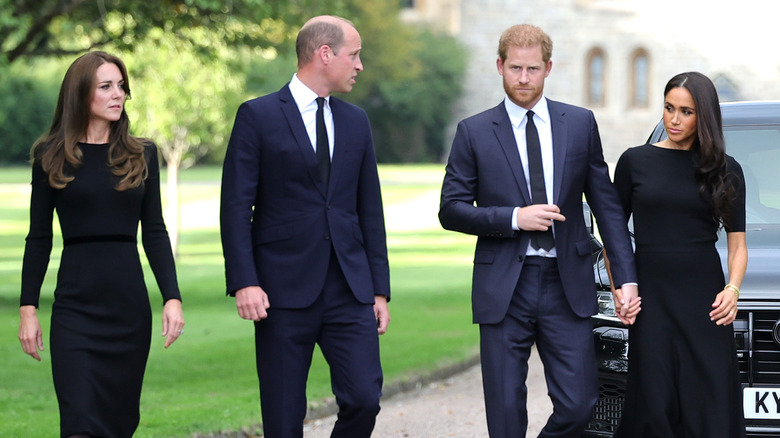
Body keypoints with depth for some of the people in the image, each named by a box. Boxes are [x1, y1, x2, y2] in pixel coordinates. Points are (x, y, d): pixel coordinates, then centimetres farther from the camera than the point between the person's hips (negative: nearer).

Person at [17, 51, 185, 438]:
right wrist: (28, 307, -1)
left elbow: (154, 232, 7)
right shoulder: (52, 156, 3)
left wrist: (172, 297, -3)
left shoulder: (142, 155, 8)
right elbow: (39, 237, 4)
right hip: (75, 305, -2)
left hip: (130, 304, 2)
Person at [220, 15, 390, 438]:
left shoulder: (355, 121, 14)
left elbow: (370, 209, 16)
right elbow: (236, 208, -5)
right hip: (284, 290, -4)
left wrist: (380, 289, 11)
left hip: (350, 290, 4)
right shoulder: (258, 116, -1)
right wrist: (244, 283, -14)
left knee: (364, 400, -9)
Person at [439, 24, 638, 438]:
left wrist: (627, 277, 2)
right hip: (503, 290, -1)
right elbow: (451, 210, 1)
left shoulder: (580, 124, 8)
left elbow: (606, 205, 9)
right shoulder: (474, 132, 3)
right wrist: (514, 218, -12)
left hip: (567, 288, 1)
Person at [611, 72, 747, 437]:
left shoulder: (725, 170, 7)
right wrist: (618, 289, -3)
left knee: (711, 408, -3)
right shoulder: (636, 161, 5)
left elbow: (737, 243, 9)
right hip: (651, 296, 0)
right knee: (654, 407, -3)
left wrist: (733, 289, -9)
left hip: (706, 299, 1)